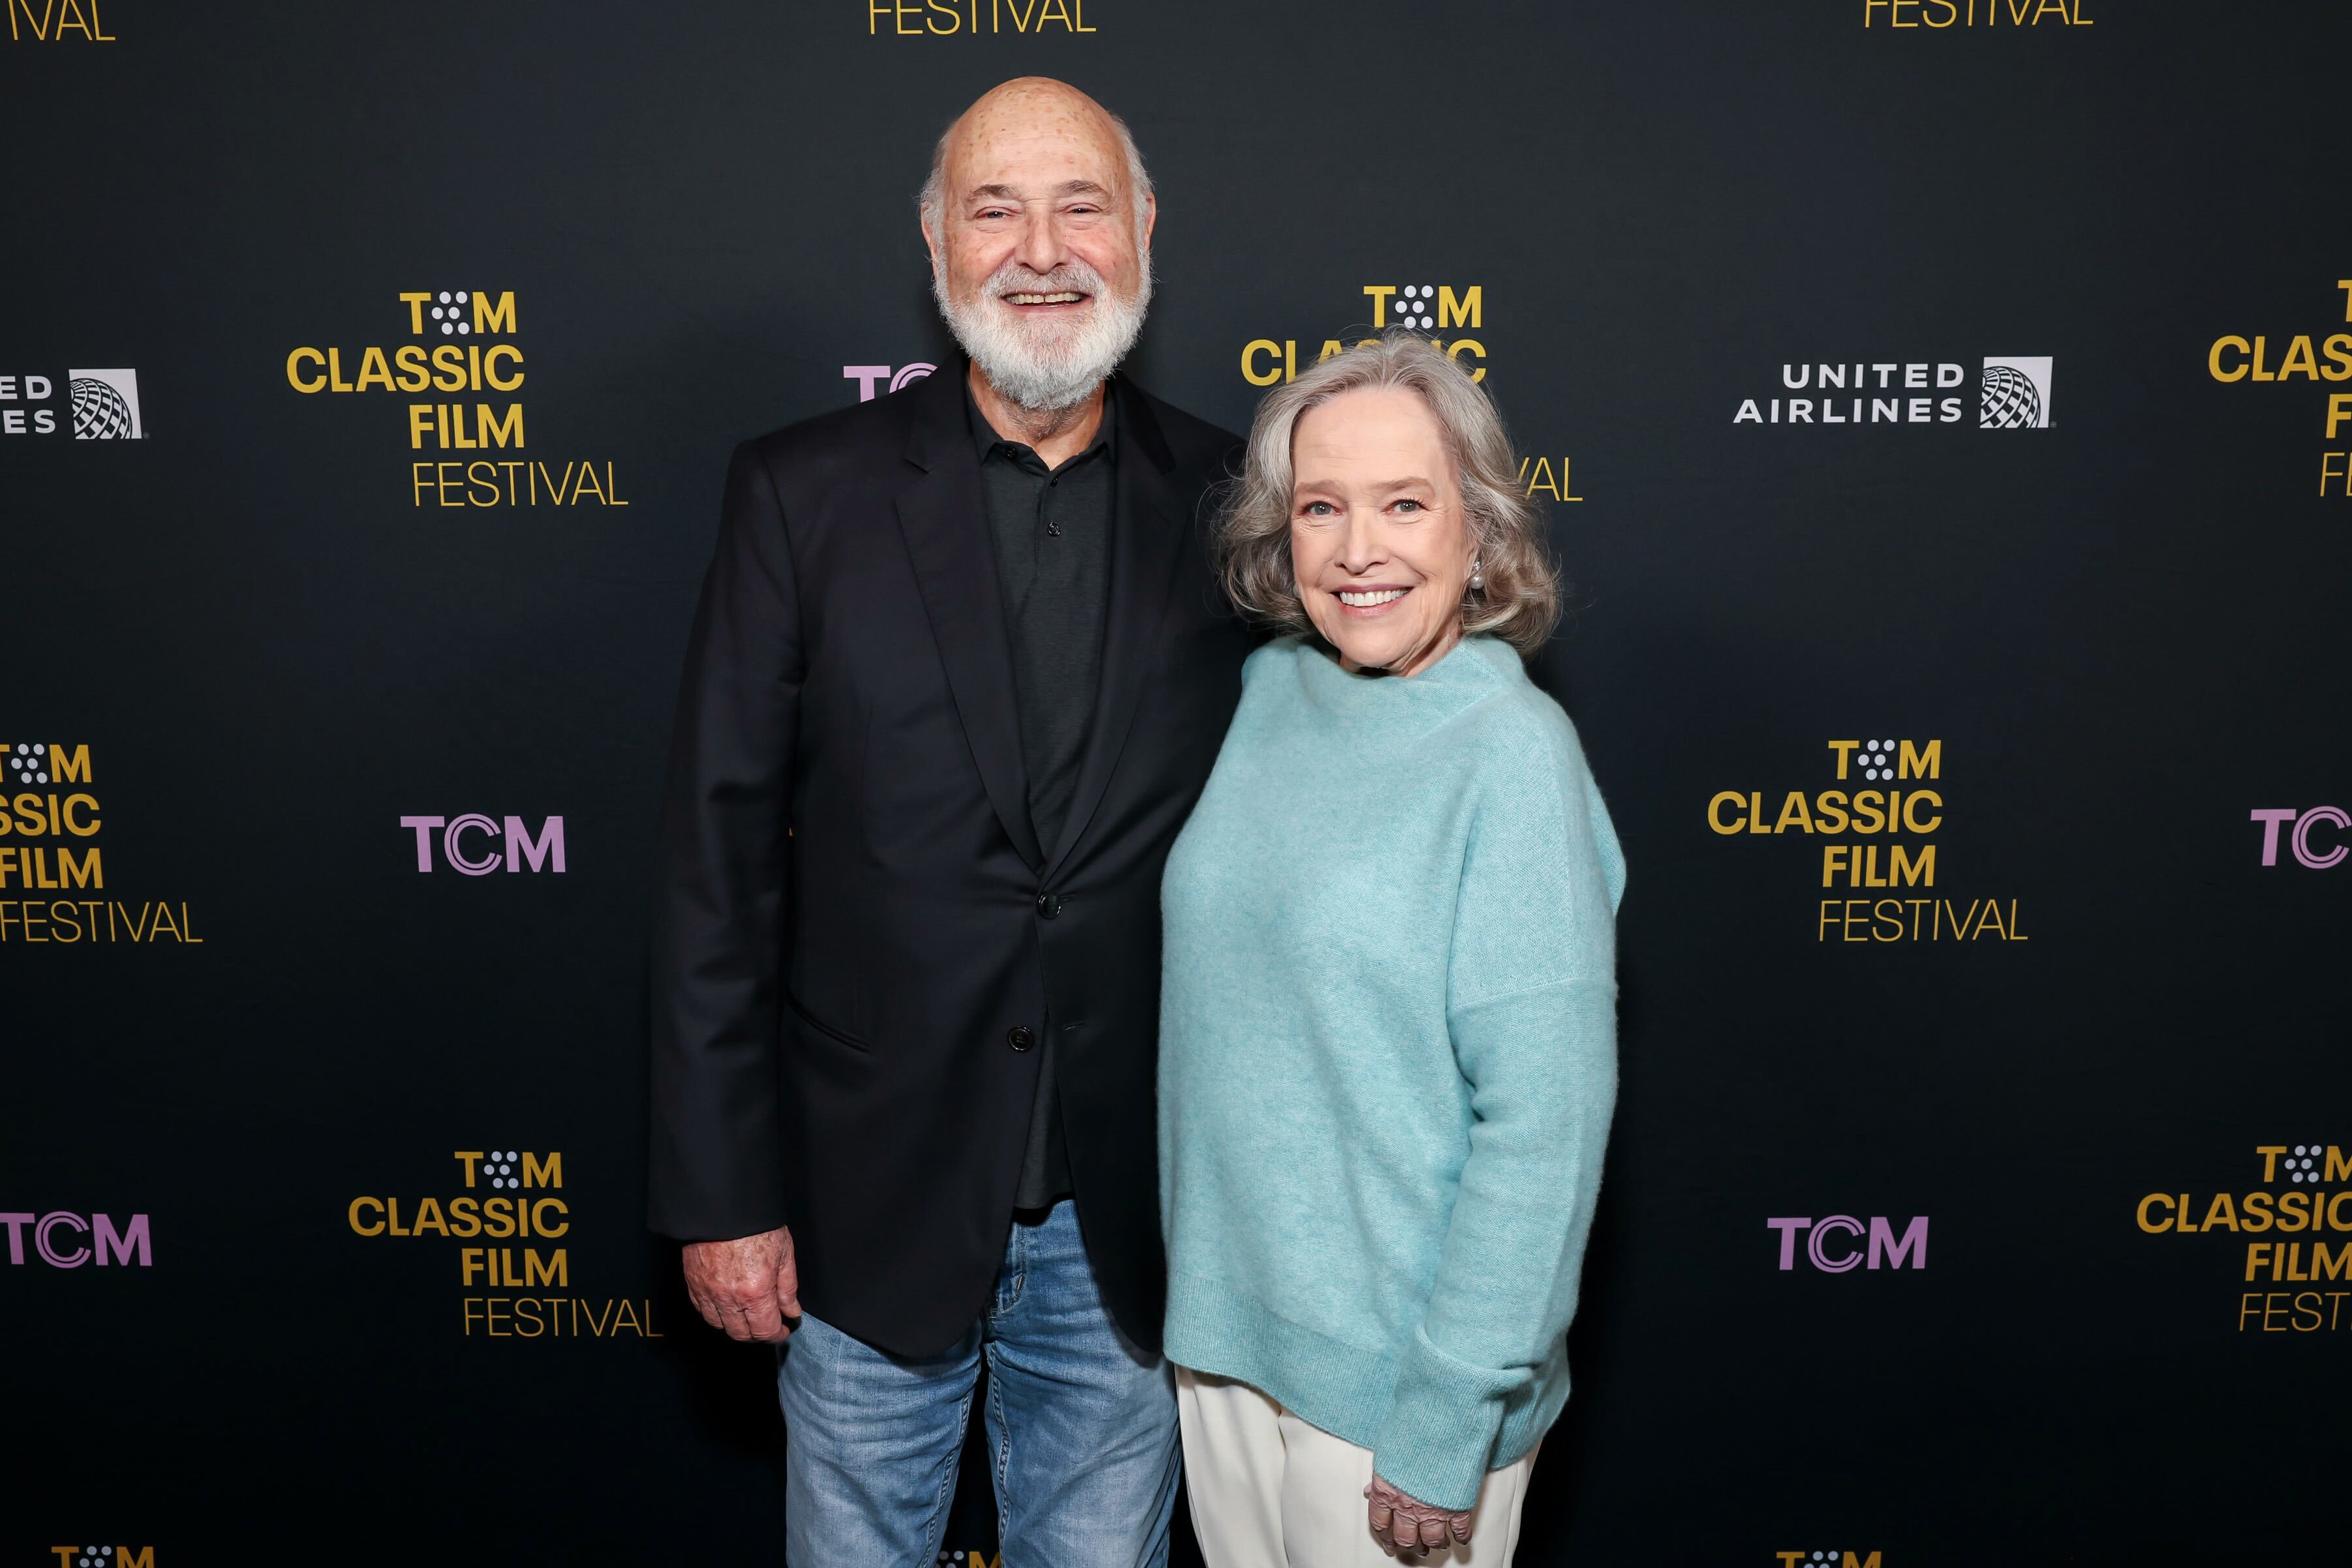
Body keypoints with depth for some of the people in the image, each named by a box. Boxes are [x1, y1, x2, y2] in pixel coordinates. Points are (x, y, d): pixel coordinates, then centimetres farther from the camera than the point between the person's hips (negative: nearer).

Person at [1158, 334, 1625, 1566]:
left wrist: (1448, 1424, -16)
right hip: (1221, 1320, 5)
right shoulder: (1269, 691, 0)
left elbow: (1545, 1118, -18)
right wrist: (1197, 1290, 8)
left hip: (1392, 1368, -5)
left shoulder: (1514, 750, -17)